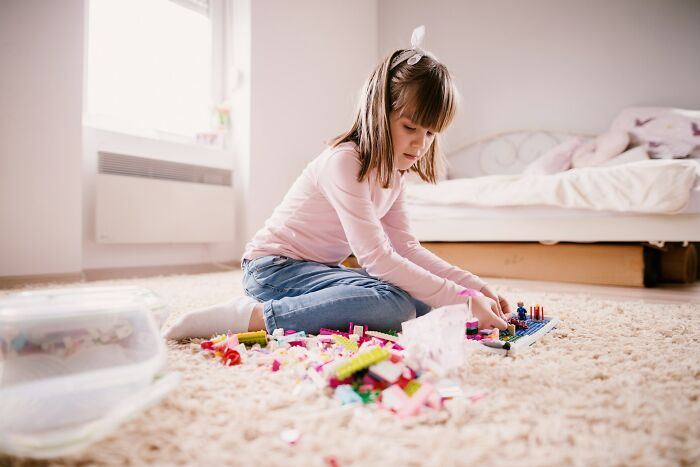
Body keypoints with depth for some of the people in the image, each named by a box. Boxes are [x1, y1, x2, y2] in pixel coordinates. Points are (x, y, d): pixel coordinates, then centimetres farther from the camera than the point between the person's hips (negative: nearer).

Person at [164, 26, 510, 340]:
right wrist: (461, 298, -26)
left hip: (317, 269, 9)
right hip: (274, 266, -9)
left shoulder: (393, 172, 6)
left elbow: (406, 247, 4)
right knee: (395, 304, -27)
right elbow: (376, 257, -28)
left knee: (420, 303, -2)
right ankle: (254, 315, -24)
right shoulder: (345, 162, -22)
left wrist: (476, 286, -4)